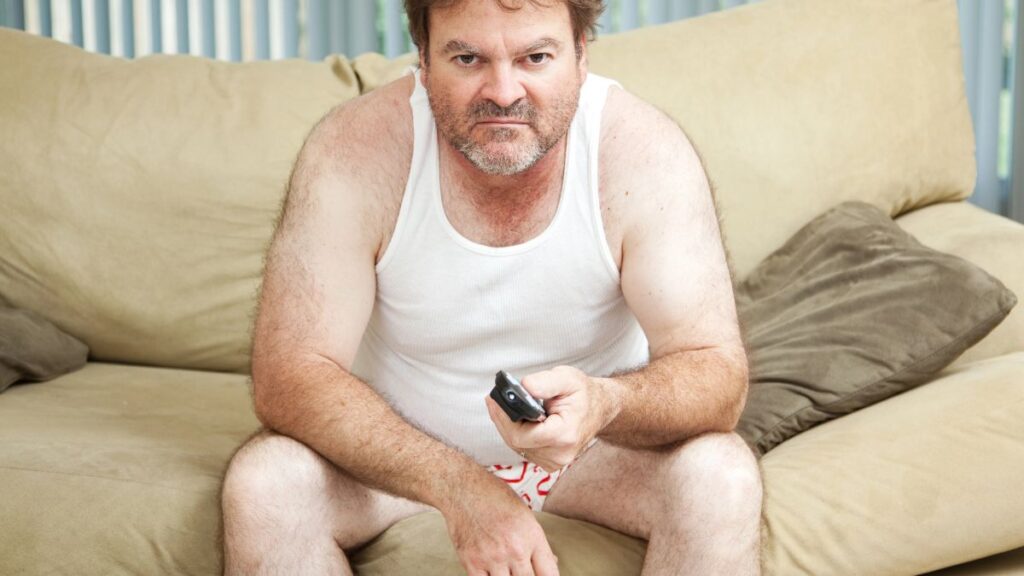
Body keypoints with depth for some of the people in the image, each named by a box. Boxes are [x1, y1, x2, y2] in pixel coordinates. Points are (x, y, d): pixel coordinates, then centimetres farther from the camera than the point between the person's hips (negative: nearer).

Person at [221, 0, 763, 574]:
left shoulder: (646, 152, -22)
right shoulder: (355, 149, -23)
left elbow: (718, 373, -22)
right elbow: (287, 375, -25)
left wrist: (606, 406, -46)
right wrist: (459, 487, -39)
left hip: (594, 445, 0)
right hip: (402, 443, 0)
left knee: (723, 478, -27)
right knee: (262, 487, -26)